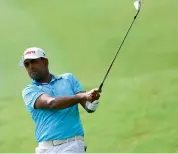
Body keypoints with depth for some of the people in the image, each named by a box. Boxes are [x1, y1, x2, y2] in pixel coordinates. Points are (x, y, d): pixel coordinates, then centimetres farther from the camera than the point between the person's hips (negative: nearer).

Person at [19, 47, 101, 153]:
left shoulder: (68, 79, 16)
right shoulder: (29, 91, 9)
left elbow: (89, 107, 7)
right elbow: (51, 103, -11)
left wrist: (93, 98, -18)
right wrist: (82, 96, -24)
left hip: (72, 145, -1)